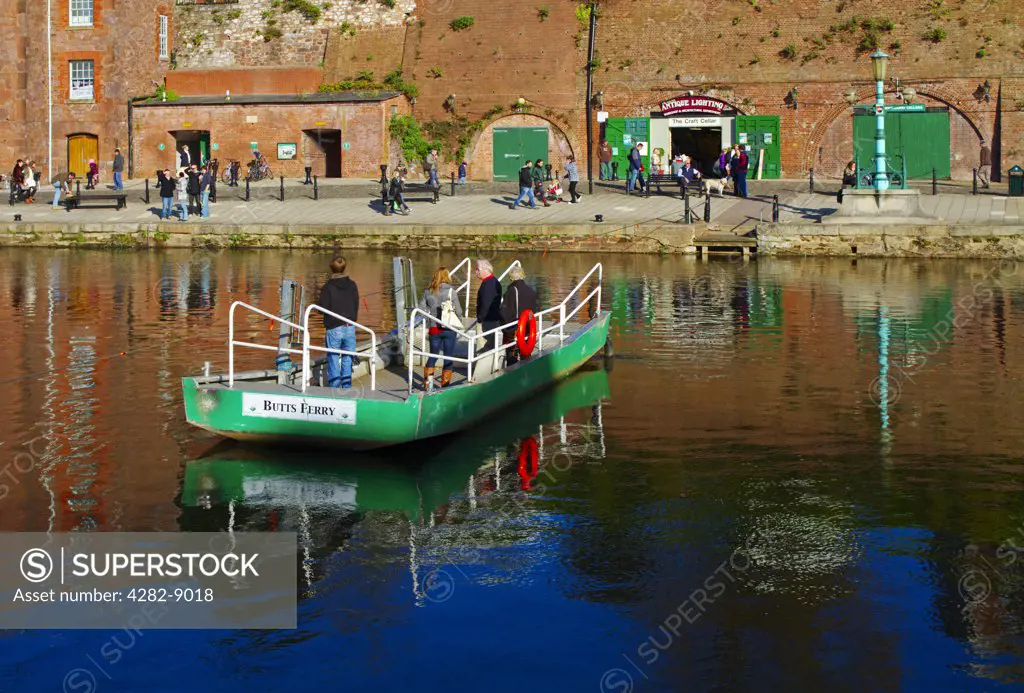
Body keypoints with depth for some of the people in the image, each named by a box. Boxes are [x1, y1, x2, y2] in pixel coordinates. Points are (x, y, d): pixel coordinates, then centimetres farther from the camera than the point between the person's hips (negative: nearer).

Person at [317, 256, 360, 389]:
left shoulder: (328, 287, -10)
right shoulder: (352, 285, 1)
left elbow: (323, 308, -9)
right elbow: (356, 305, 7)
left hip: (334, 328, -3)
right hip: (350, 328, 3)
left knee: (333, 358, 5)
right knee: (347, 358, 10)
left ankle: (334, 386, 5)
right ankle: (346, 387, 11)